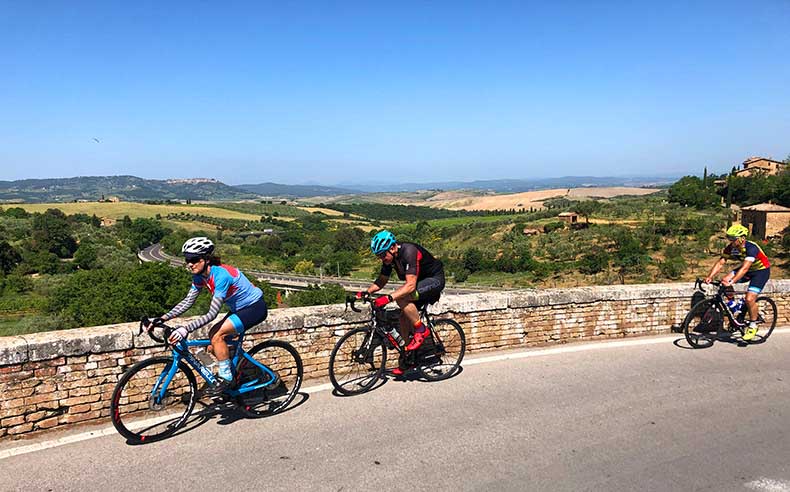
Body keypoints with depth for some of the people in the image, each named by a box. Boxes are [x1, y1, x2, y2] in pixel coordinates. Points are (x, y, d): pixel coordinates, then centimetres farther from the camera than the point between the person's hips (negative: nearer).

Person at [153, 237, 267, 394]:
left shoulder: (220, 275, -30)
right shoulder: (199, 276, -4)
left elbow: (212, 314, -34)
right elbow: (188, 302, -2)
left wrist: (186, 329, -41)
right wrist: (162, 318, -12)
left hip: (255, 307, -9)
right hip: (239, 308, 9)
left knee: (217, 335, -21)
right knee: (213, 338, 1)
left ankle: (226, 378, -4)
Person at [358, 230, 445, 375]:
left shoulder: (409, 252, -31)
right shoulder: (389, 257, -6)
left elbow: (410, 284, -38)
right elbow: (382, 280, 4)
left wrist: (389, 298, -46)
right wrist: (367, 292, -13)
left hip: (435, 280, -8)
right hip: (420, 282, 8)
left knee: (401, 297, -30)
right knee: (404, 318, -2)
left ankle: (421, 330, -13)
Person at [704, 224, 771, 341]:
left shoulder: (751, 248, -33)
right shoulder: (730, 248, -13)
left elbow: (744, 268, -43)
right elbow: (720, 263, -17)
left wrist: (731, 282, -53)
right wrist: (710, 276, -33)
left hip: (761, 270, -7)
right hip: (748, 269, 7)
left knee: (749, 299, -21)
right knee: (725, 280, -16)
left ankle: (753, 326, 1)